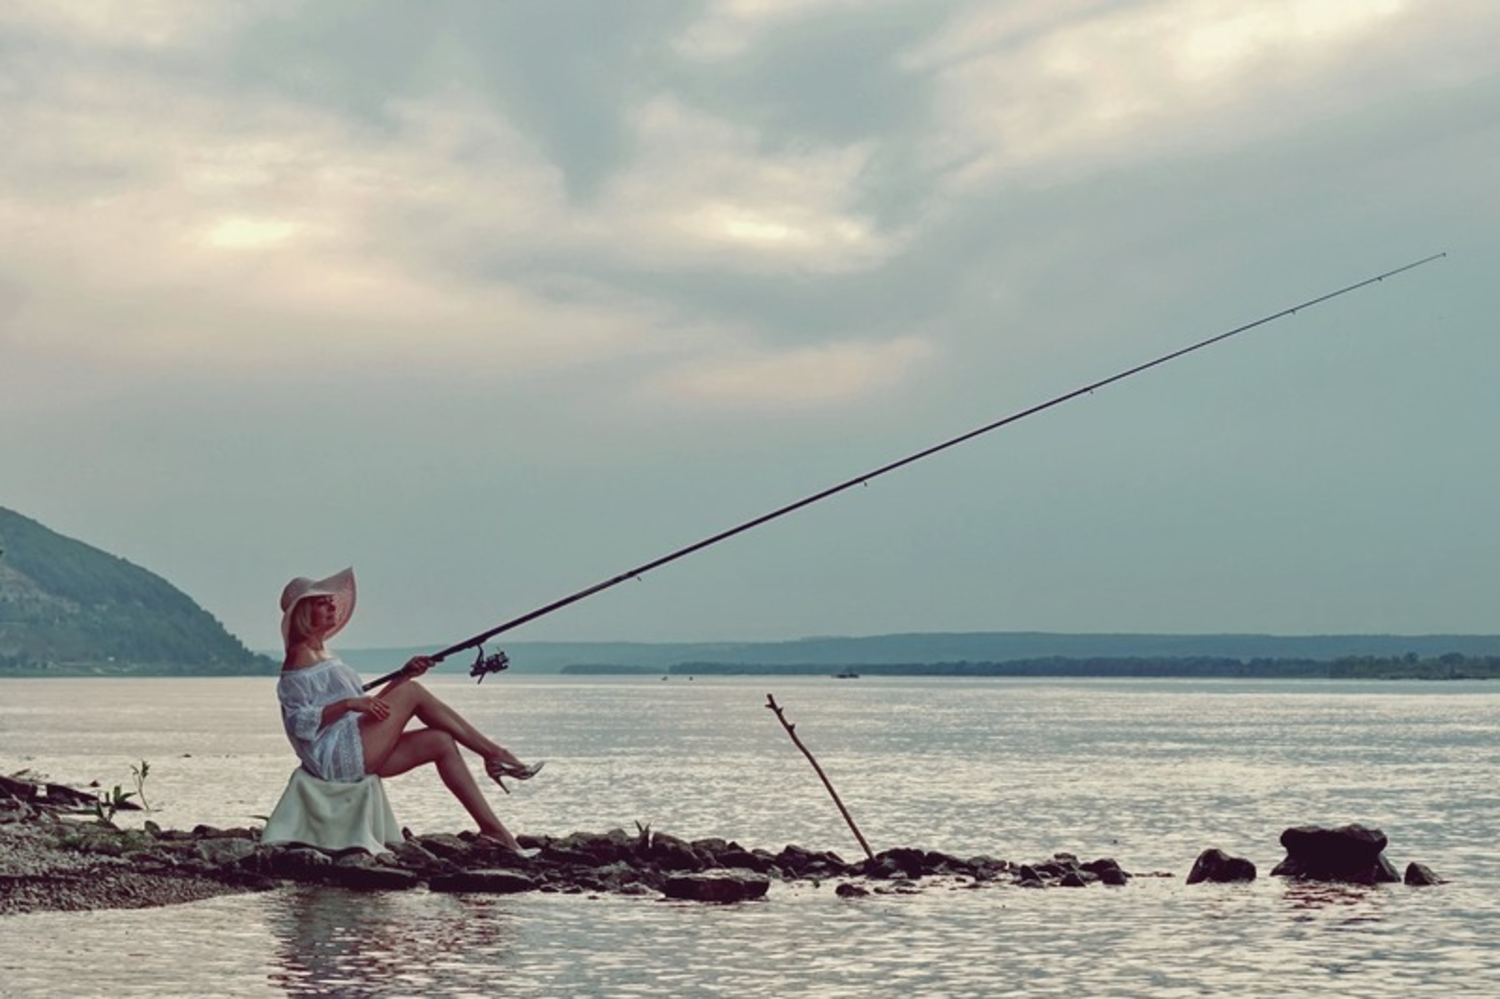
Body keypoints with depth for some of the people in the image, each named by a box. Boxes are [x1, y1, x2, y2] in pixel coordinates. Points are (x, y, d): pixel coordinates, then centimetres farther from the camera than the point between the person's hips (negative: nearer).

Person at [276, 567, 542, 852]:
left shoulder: (323, 655, 24)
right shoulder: (299, 658, -5)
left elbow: (367, 708, 23)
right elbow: (300, 723, -16)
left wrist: (403, 676, 11)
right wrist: (349, 704, -25)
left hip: (355, 757, 9)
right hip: (335, 759, -9)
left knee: (440, 742, -5)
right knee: (413, 693, -14)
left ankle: (492, 828, -9)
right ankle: (495, 754, -9)